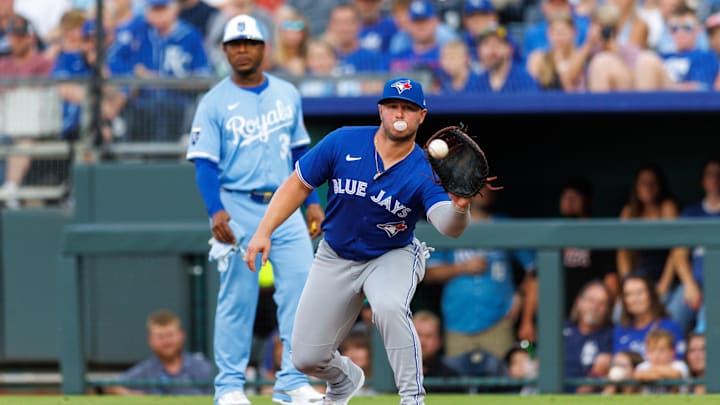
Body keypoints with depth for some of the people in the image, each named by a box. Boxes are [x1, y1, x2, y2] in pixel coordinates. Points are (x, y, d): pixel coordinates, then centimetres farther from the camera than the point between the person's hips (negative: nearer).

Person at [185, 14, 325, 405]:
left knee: (302, 287, -4)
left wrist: (312, 201, 11)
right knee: (237, 296, -3)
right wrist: (216, 211, -22)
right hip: (238, 208, -4)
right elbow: (205, 163, -8)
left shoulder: (287, 94, 11)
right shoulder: (214, 103, -3)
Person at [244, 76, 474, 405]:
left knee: (389, 307, -38)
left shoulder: (424, 171, -21)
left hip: (392, 257, -3)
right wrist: (264, 232, -13)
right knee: (307, 358, 2)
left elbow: (448, 227, -36)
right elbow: (298, 184, -5)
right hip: (336, 258, 3)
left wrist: (459, 208, -59)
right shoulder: (344, 142, -15)